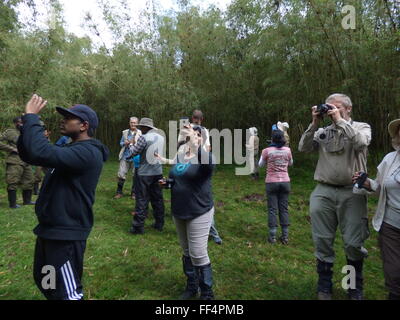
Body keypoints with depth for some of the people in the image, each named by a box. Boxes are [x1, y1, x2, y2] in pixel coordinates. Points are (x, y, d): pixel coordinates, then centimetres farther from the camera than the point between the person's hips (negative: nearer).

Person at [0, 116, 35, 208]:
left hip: (26, 162, 7)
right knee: (13, 183, -5)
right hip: (15, 163, -7)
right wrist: (11, 149, -13)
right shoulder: (10, 132, -2)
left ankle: (27, 200, 24)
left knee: (29, 182, 12)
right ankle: (12, 204, 3)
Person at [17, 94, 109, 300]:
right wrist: (27, 124, -3)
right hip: (50, 229, 10)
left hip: (66, 234, -10)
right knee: (43, 281, 26)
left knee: (67, 292, 2)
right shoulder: (71, 149, 11)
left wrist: (31, 116, -23)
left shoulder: (87, 153, -22)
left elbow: (40, 153, -36)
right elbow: (28, 154, 11)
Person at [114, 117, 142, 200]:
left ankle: (133, 193, 17)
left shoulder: (140, 133, 0)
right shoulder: (125, 132, 12)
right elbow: (121, 143, 17)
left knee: (135, 176, 4)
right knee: (121, 175, 0)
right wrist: (124, 143, -5)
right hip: (125, 157, 3)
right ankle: (119, 192, 13)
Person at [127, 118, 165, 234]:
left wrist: (131, 145, 9)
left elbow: (132, 153, -12)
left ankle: (138, 227, 8)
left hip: (144, 173, -6)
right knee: (157, 198, 14)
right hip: (158, 172, 6)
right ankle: (159, 224, 23)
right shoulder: (161, 137, 7)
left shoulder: (144, 138, -15)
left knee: (142, 200, 1)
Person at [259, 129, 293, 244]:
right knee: (284, 209, 9)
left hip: (271, 182, -2)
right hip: (285, 182, 2)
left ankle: (272, 236, 7)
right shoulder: (287, 150, -1)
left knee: (272, 209, 4)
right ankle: (285, 236, 15)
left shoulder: (267, 151, -8)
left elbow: (260, 165, 6)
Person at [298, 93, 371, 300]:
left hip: (352, 193, -1)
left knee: (354, 243, 5)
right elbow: (303, 148, 0)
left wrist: (340, 121, -10)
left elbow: (360, 142, -15)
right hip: (323, 192, 2)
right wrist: (314, 124, -5)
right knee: (322, 241, 8)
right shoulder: (323, 132, 11)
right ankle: (324, 287, 25)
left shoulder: (361, 127, 7)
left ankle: (355, 289, 29)